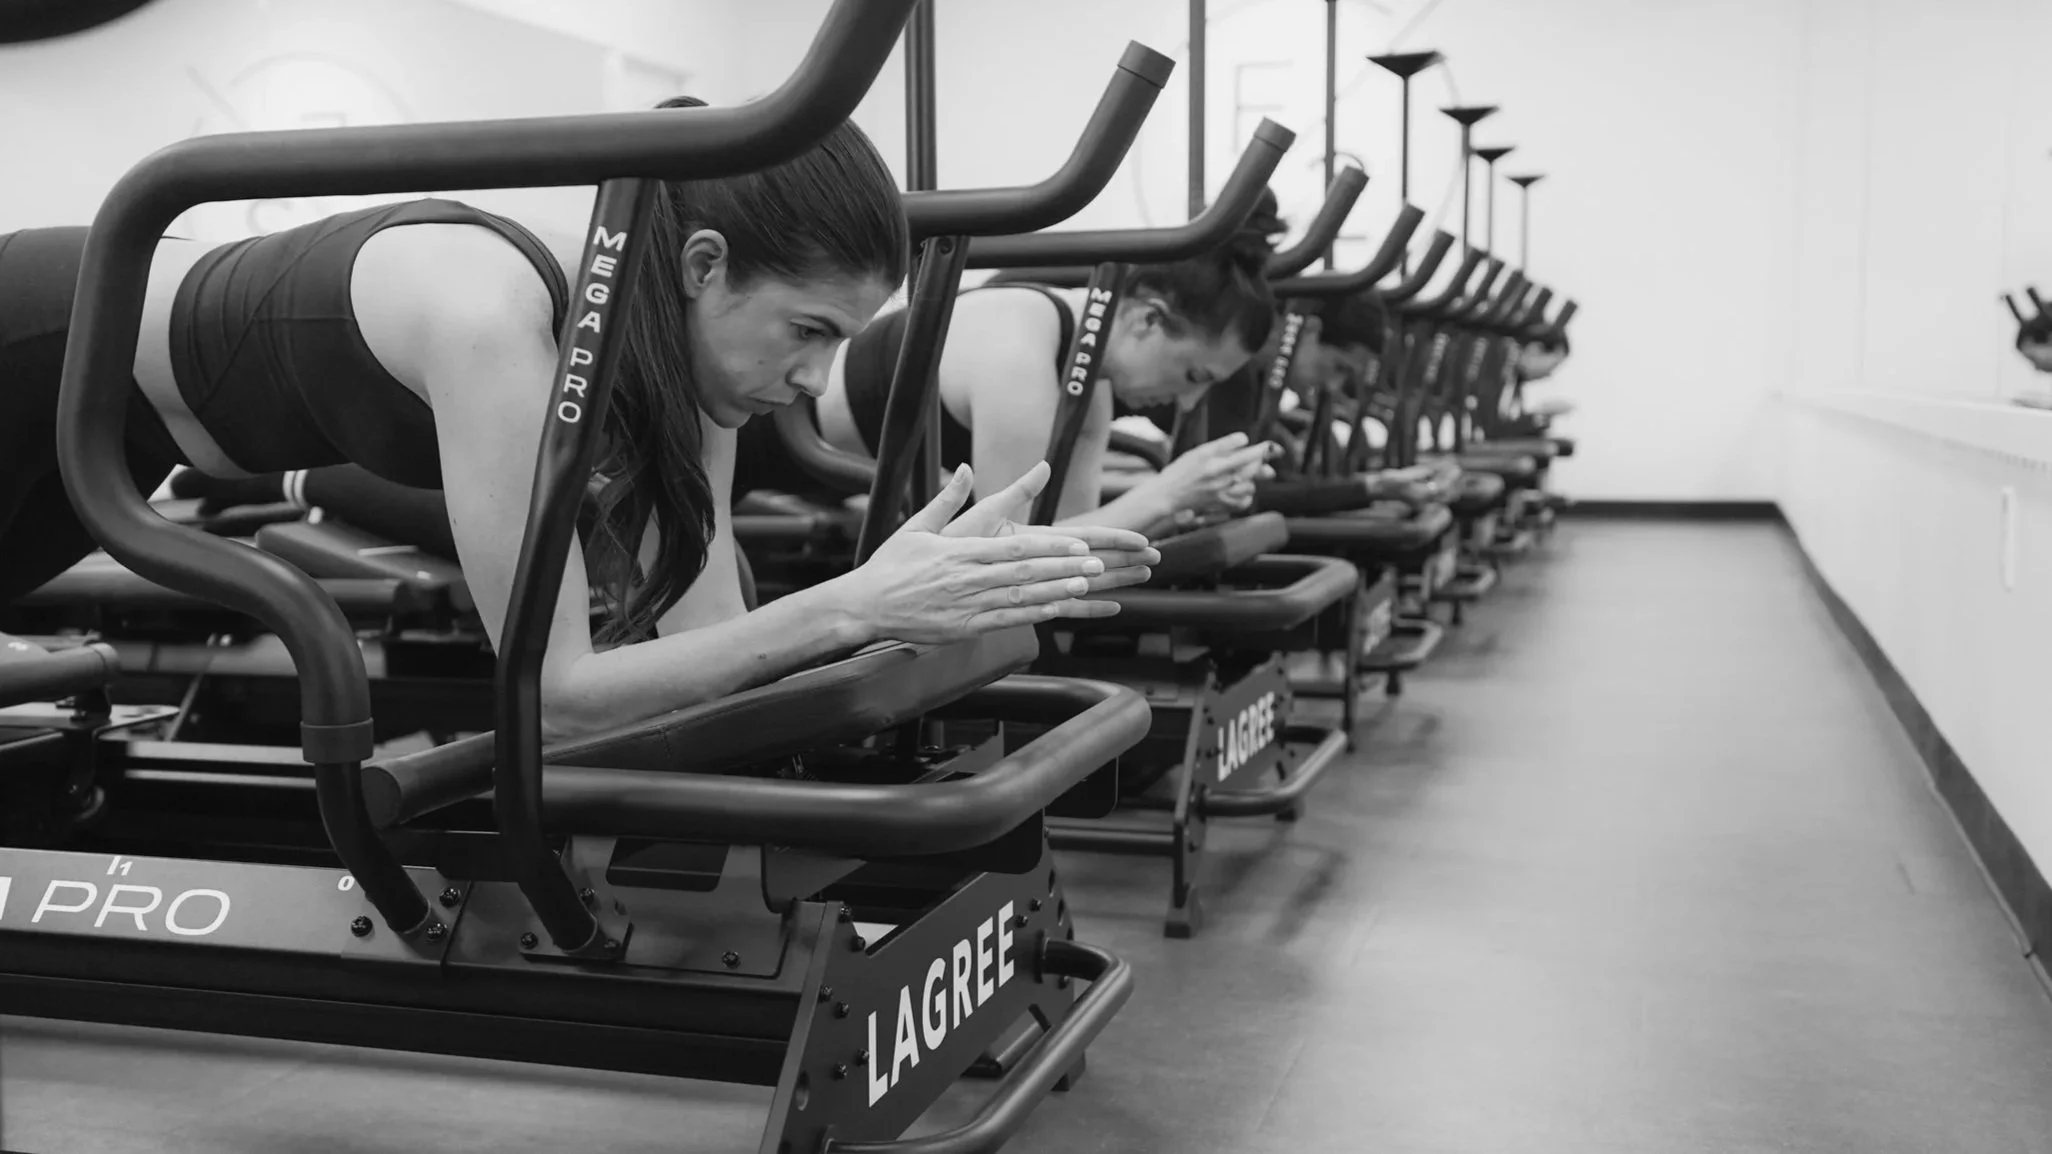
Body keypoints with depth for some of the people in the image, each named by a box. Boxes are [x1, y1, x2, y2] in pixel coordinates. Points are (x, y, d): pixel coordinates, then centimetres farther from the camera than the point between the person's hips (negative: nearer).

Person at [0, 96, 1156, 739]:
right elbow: (554, 694, -42)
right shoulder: (494, 324, -44)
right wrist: (850, 606, -49)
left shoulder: (676, 342, -20)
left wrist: (927, 595, -32)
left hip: (130, 411, 6)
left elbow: (706, 636, -19)